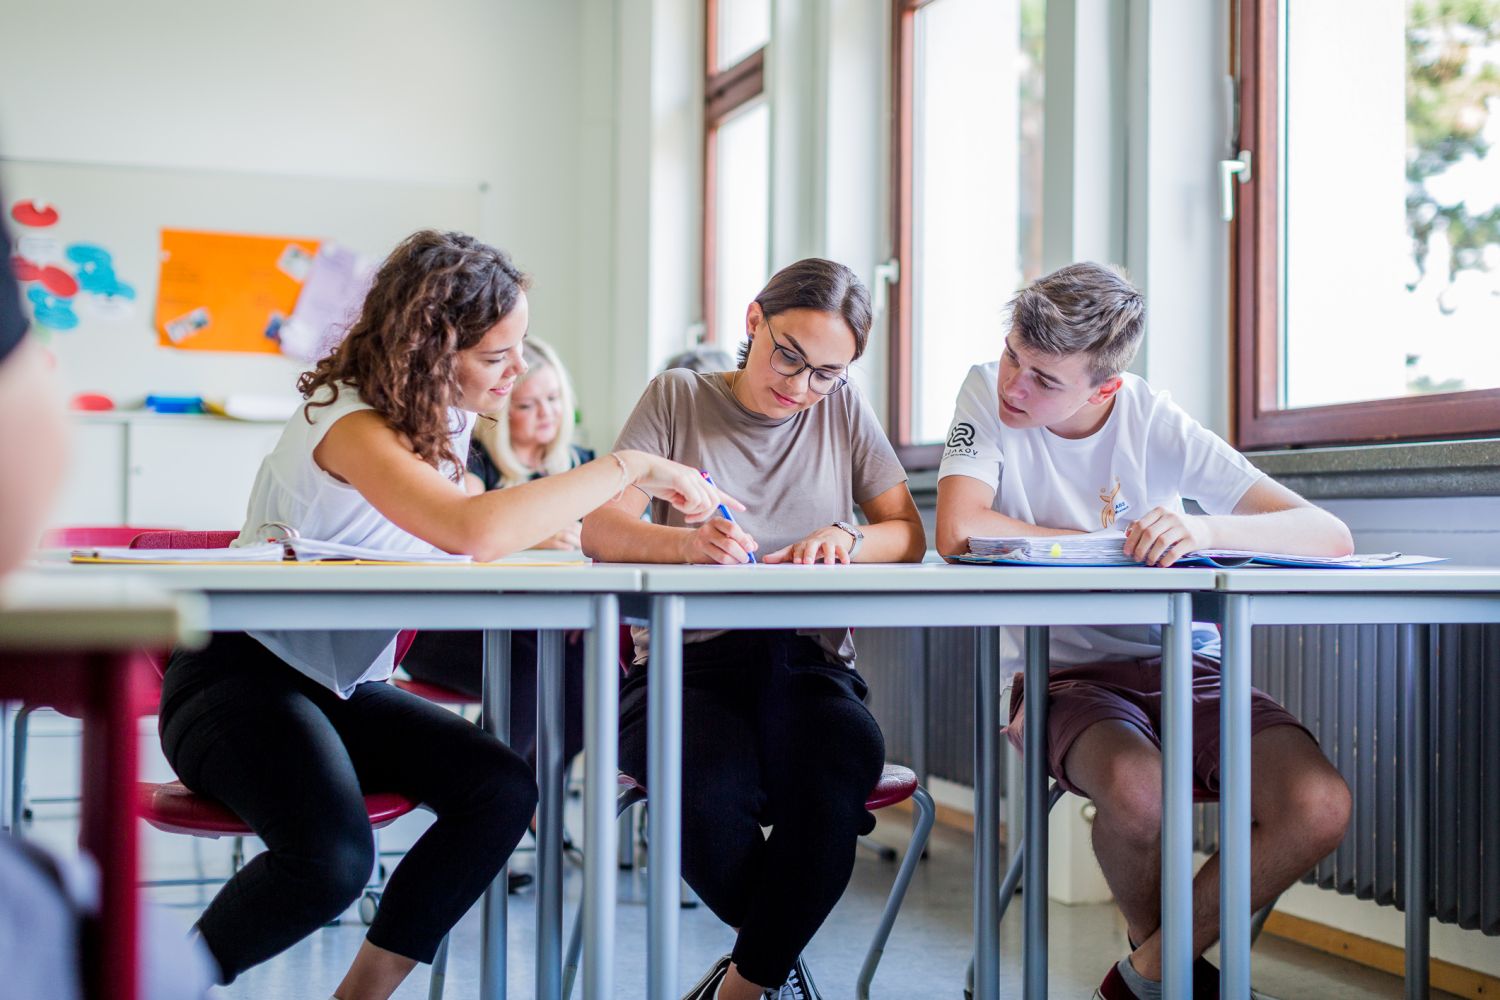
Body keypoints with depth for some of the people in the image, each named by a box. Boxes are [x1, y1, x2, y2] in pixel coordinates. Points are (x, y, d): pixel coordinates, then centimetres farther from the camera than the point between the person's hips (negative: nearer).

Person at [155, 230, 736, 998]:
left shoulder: (446, 417, 5)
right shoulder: (348, 421, -23)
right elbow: (471, 533, -40)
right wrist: (631, 466, -33)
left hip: (346, 685, 8)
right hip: (240, 673, -8)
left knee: (502, 790, -15)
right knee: (332, 857, -32)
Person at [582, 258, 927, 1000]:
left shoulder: (841, 410, 14)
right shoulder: (677, 397, 8)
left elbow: (909, 536, 9)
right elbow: (599, 530, -3)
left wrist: (845, 538, -13)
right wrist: (688, 541, -24)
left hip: (805, 664, 2)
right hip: (685, 663, -1)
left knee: (845, 758, -34)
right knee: (711, 790, -35)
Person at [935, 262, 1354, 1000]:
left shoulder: (1157, 426, -7)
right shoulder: (989, 390, -6)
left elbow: (1330, 537, -14)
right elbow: (959, 531, -22)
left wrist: (1208, 529, -35)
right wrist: (1117, 545, -14)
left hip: (1182, 665, 2)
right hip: (1063, 672, -2)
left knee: (1320, 807, -22)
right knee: (1138, 790, -35)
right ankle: (1156, 938, 1)